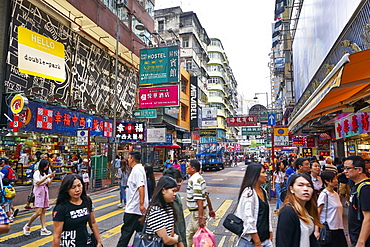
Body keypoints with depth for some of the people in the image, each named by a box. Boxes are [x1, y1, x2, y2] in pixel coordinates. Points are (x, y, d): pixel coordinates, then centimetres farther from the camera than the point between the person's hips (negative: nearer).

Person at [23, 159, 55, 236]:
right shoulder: (37, 173, -6)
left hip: (45, 192, 7)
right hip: (39, 192, -7)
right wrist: (47, 177, -20)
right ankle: (27, 226, 9)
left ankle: (43, 229, 5)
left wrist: (52, 177, -2)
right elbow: (38, 182, -18)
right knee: (38, 212, -11)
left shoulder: (45, 173, 14)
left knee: (43, 212, 5)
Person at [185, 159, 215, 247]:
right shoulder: (199, 178, 10)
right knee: (189, 234, 18)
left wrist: (201, 218, -28)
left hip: (198, 212, -10)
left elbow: (199, 200, -27)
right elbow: (206, 196, 15)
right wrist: (210, 210, 21)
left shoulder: (195, 180, -21)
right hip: (195, 212, 10)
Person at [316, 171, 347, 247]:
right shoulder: (324, 195, -13)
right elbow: (317, 213, -15)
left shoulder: (336, 194, 9)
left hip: (338, 229, 7)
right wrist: (317, 230, -18)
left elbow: (339, 211, 17)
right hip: (328, 230, -7)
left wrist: (340, 227, 13)